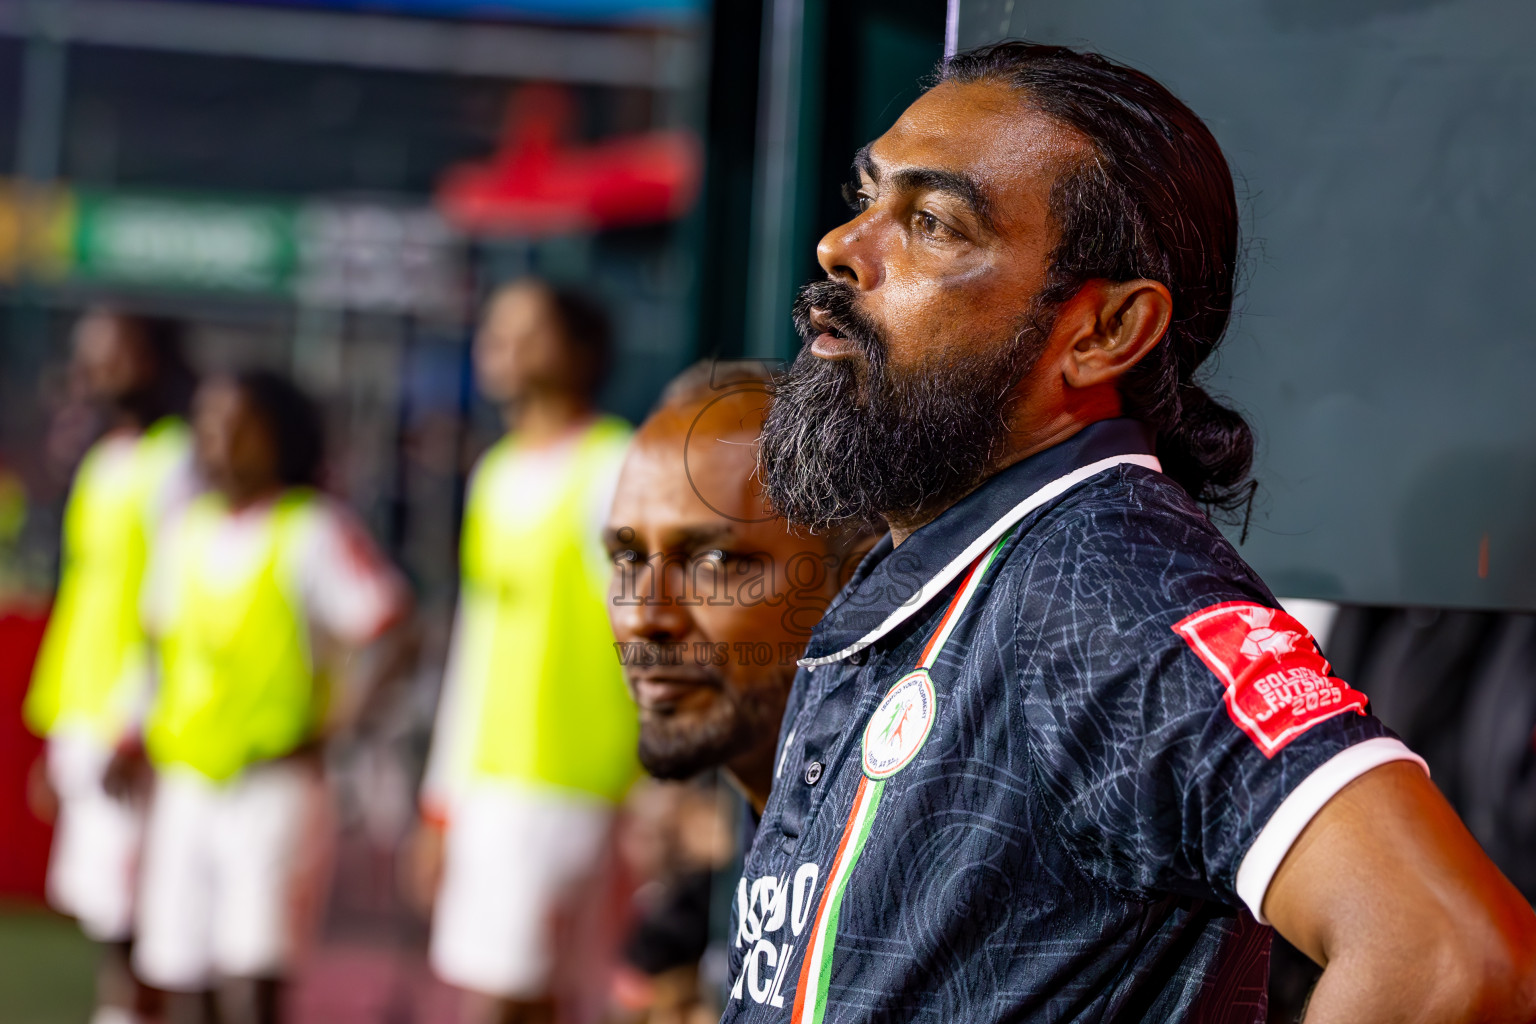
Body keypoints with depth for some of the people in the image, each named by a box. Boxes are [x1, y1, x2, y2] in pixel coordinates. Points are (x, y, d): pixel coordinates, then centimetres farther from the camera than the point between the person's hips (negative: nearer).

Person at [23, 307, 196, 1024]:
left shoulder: (175, 462, -10)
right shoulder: (102, 465, 18)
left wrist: (132, 723, -20)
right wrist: (59, 734, 21)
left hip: (134, 726, -9)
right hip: (86, 725, 9)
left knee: (124, 928, -9)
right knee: (105, 925, 8)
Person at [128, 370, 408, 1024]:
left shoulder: (313, 529, -6)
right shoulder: (186, 531, 13)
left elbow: (387, 627, -11)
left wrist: (327, 731, -11)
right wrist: (138, 737, 14)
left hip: (272, 781, -6)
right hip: (183, 783, 6)